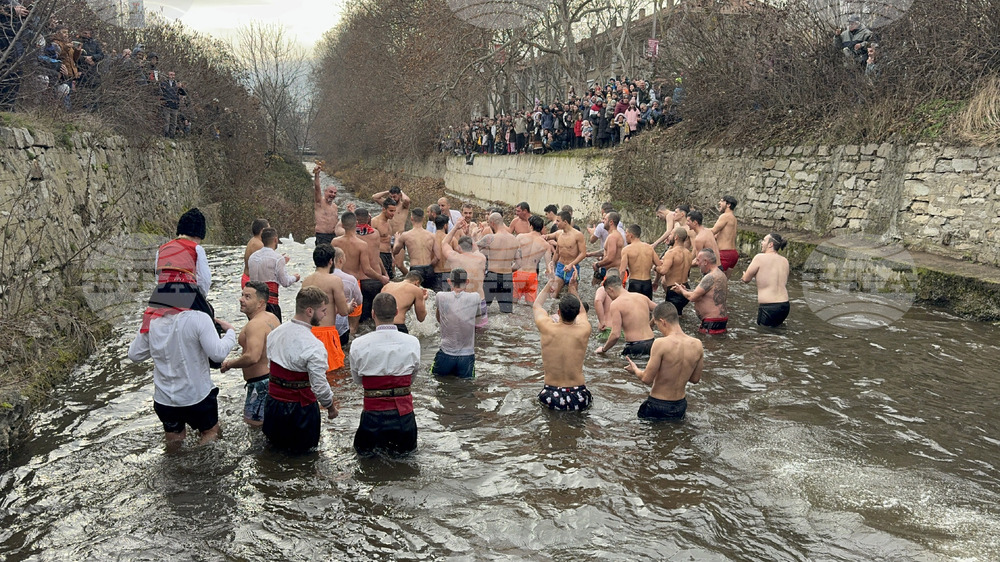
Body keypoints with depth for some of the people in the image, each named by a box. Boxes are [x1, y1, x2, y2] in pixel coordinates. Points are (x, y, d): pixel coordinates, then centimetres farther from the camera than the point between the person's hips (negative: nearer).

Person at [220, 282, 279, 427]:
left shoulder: (255, 325, -24)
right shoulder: (272, 318, 7)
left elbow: (252, 357, -35)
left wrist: (229, 364, -20)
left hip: (260, 381, -10)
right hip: (275, 376, 10)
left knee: (253, 421, -1)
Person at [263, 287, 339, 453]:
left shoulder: (275, 332, -1)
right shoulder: (314, 346, -24)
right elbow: (320, 385, -21)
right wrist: (331, 406, -4)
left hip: (273, 400, 6)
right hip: (300, 407, -6)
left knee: (275, 443, 27)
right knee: (303, 449, 13)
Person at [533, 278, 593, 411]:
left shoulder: (547, 328, -11)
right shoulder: (584, 331, -11)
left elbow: (536, 306, 15)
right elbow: (581, 312, 17)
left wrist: (548, 286, 25)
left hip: (550, 399, 0)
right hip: (579, 400, 0)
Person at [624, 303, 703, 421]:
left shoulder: (661, 344, -20)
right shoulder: (697, 345, -4)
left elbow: (647, 379, -15)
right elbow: (695, 379, 8)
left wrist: (635, 370, 5)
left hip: (657, 406, -5)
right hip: (680, 407, 5)